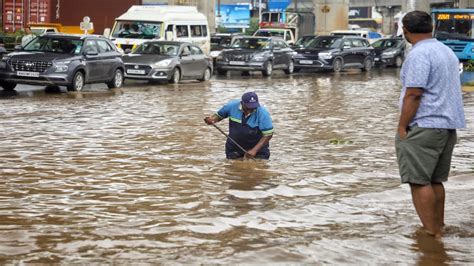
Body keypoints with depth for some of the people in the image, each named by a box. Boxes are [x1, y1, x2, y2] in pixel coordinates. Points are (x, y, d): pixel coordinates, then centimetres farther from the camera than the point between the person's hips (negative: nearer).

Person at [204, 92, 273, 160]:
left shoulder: (263, 113, -22)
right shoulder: (232, 106, -13)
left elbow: (268, 134, -22)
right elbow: (219, 115, 6)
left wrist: (254, 150, -30)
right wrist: (212, 119, -17)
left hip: (257, 146, -2)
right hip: (234, 147, 2)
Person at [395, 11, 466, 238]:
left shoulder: (419, 54, -13)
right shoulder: (447, 51, 17)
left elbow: (414, 94, -19)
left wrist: (401, 127, -14)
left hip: (424, 126, -9)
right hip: (448, 125, 9)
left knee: (419, 181, -6)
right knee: (435, 181, 15)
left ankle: (432, 233, -7)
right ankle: (438, 228, 20)